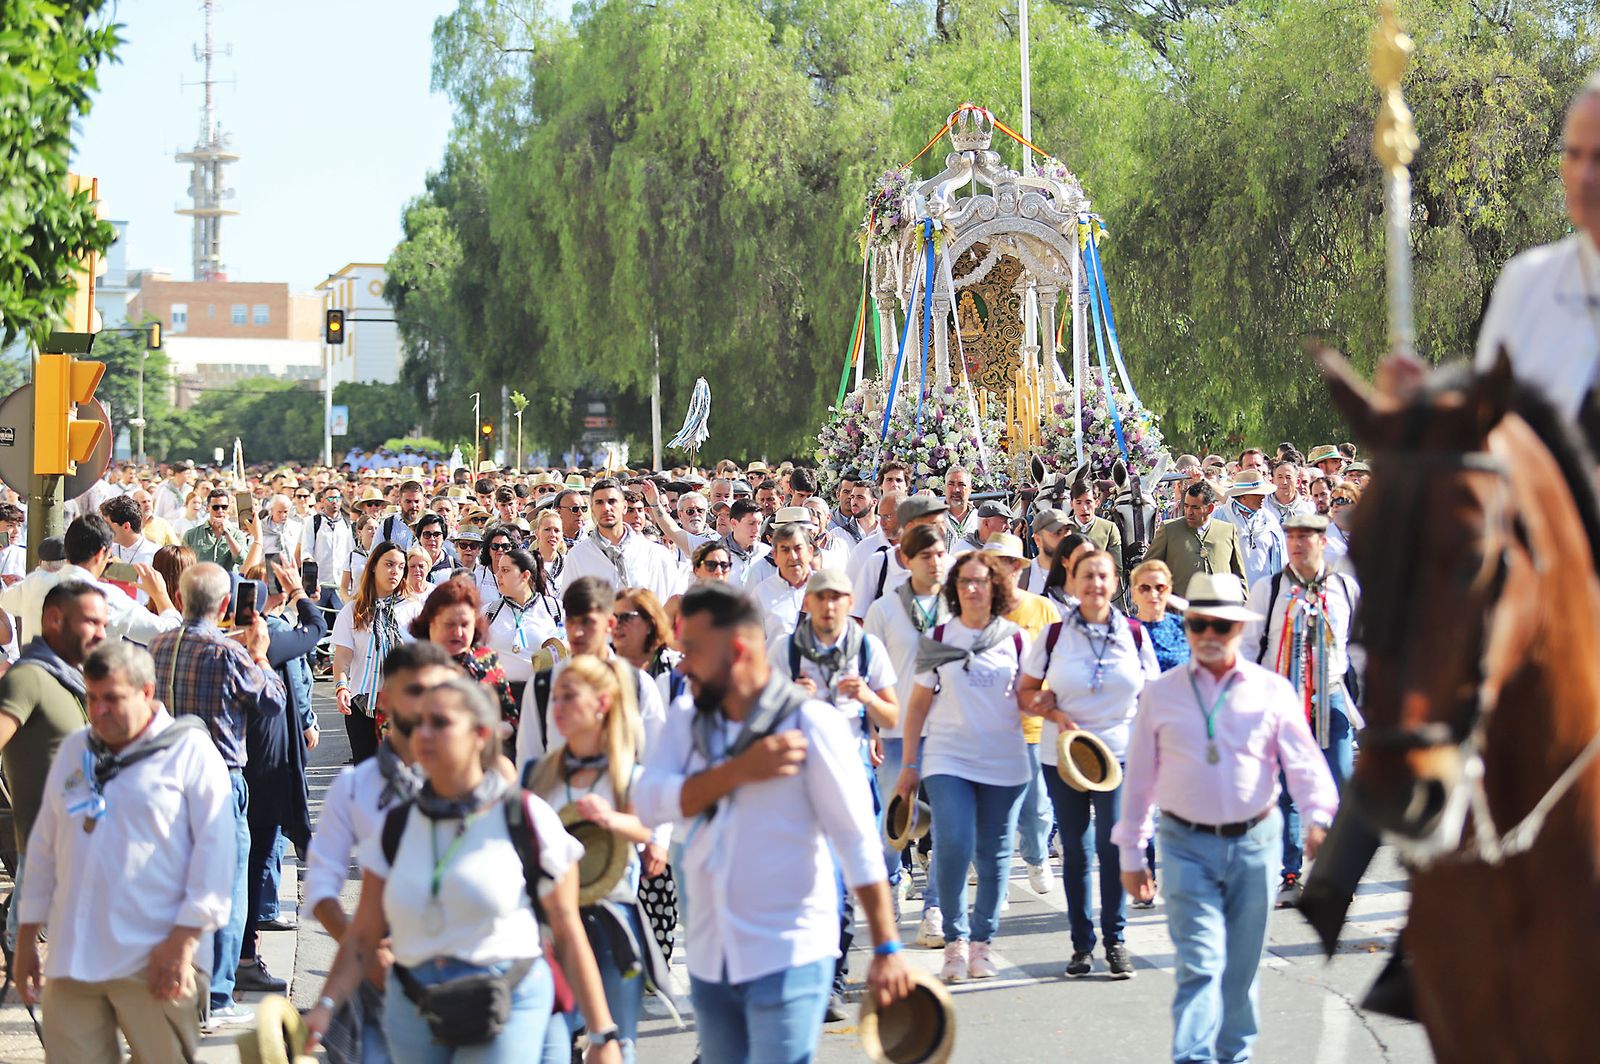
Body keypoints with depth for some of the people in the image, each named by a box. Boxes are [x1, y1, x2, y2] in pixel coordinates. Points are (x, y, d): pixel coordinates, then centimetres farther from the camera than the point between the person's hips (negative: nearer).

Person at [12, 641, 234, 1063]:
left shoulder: (190, 751, 0)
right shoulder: (74, 750, 17)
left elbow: (214, 850, -6)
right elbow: (44, 849, 22)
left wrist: (184, 940, -12)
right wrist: (27, 937, 20)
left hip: (154, 963, -5)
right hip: (71, 961, 5)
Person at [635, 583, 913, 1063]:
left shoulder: (809, 722, -9)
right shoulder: (685, 727, 8)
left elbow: (858, 842, -11)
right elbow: (648, 801, -10)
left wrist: (886, 950, -13)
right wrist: (740, 770, -21)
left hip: (789, 956, -6)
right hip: (709, 959, 6)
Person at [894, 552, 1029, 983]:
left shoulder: (1014, 639, 6)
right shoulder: (937, 640, 5)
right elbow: (919, 705, 8)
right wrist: (909, 764, 5)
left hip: (1004, 763, 1)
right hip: (948, 760, -1)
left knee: (993, 855, 5)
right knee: (953, 847, -15)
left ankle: (981, 942, 17)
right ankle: (955, 940, 0)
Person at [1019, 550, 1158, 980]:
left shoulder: (1135, 634, 2)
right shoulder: (1054, 635, 0)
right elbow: (1025, 693, 6)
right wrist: (1055, 714, -11)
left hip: (1120, 755, -1)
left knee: (1113, 845, -10)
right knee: (1075, 851, 5)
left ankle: (1115, 940, 3)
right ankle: (1082, 943, 15)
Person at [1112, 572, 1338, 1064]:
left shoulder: (1273, 691, 3)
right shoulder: (1160, 694, 4)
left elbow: (1304, 761, -3)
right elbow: (1139, 778, 9)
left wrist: (1317, 817, -22)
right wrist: (1130, 854, 9)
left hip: (1255, 843, 1)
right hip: (1187, 845, -1)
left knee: (1241, 966, 11)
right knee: (1200, 964, -13)